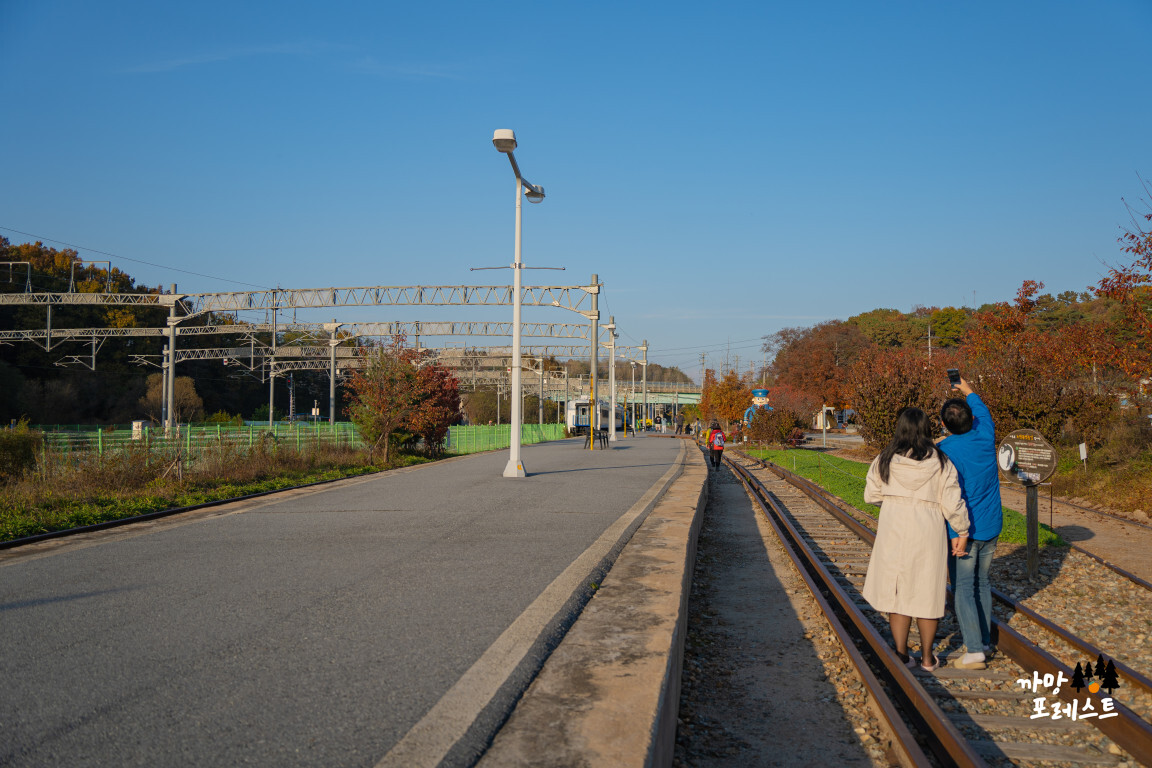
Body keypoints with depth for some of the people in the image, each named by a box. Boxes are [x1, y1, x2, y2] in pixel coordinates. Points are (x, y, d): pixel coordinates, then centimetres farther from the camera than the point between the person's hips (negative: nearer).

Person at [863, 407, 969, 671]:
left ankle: (902, 657, 15)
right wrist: (962, 532, 5)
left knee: (898, 591, 10)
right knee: (927, 593, 11)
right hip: (928, 533, -1)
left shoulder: (885, 461, -4)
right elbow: (952, 503, -7)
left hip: (894, 532, 1)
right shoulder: (940, 462, -7)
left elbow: (871, 495, 3)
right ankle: (927, 657, 21)